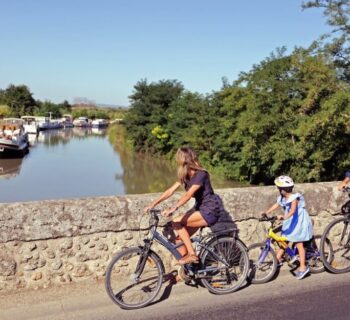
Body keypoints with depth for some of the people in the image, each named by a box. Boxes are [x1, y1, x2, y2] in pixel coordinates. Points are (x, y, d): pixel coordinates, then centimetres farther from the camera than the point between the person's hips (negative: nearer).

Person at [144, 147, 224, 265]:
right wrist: (153, 204, -8)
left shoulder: (201, 174, -20)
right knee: (180, 240, -1)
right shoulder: (185, 175, 6)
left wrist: (173, 209, -42)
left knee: (176, 222, -21)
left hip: (210, 211, -8)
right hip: (199, 208, 8)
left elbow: (188, 195, -32)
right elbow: (170, 191, 0)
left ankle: (192, 254, -13)